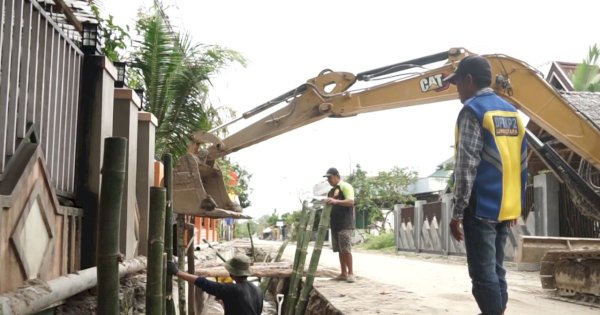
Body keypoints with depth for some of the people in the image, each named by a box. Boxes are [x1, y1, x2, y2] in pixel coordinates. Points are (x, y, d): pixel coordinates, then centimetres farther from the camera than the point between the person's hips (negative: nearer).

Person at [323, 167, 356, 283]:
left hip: (345, 224, -8)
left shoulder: (345, 186, -6)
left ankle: (350, 273, -5)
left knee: (346, 249, -10)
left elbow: (351, 201, -19)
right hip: (335, 224, 9)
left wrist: (336, 201, -30)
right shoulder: (331, 191, 21)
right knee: (339, 249, 8)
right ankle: (343, 273, 11)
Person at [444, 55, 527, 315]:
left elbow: (466, 167, -16)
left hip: (481, 207, -8)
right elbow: (521, 165, 15)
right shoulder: (512, 112, 15)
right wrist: (514, 205, 20)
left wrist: (457, 212, -13)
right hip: (505, 207, 8)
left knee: (483, 273, -4)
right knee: (495, 269, 14)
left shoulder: (472, 110, -9)